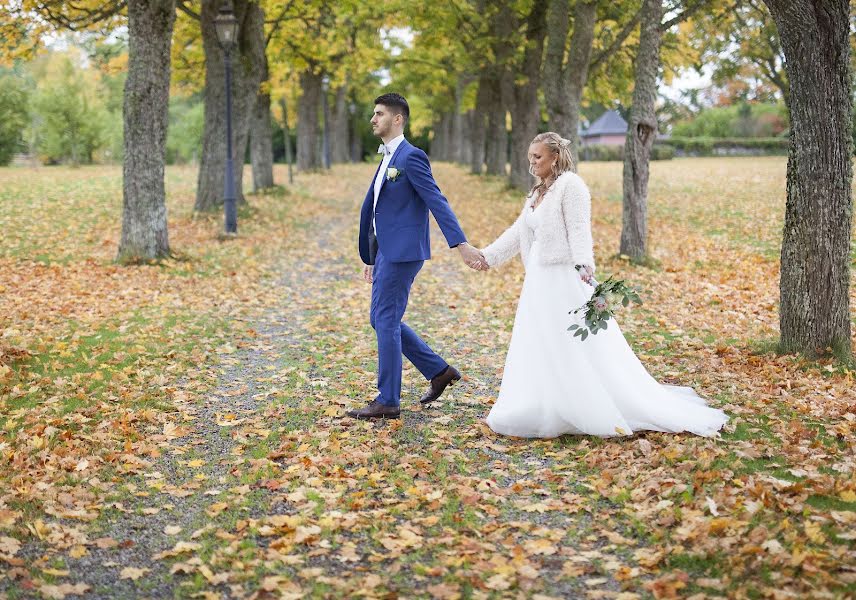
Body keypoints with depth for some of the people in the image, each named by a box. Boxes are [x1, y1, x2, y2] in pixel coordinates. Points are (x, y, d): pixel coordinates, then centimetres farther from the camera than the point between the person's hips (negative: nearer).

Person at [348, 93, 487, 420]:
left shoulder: (411, 157, -12)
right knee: (382, 319, 14)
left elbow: (438, 202, -19)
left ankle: (387, 401, 4)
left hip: (402, 252, -10)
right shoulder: (388, 159, 18)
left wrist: (462, 246, -25)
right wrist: (370, 259, 26)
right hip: (386, 252, 10)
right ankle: (439, 371, 22)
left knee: (386, 321, -5)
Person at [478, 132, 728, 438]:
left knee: (585, 350, -7)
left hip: (566, 280, -10)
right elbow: (518, 233, 23)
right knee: (537, 352, 11)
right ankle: (545, 414, 20)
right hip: (539, 281, 10)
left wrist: (583, 264, -35)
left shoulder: (570, 184, -10)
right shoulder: (538, 192, 16)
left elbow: (579, 229, -21)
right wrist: (488, 255, 23)